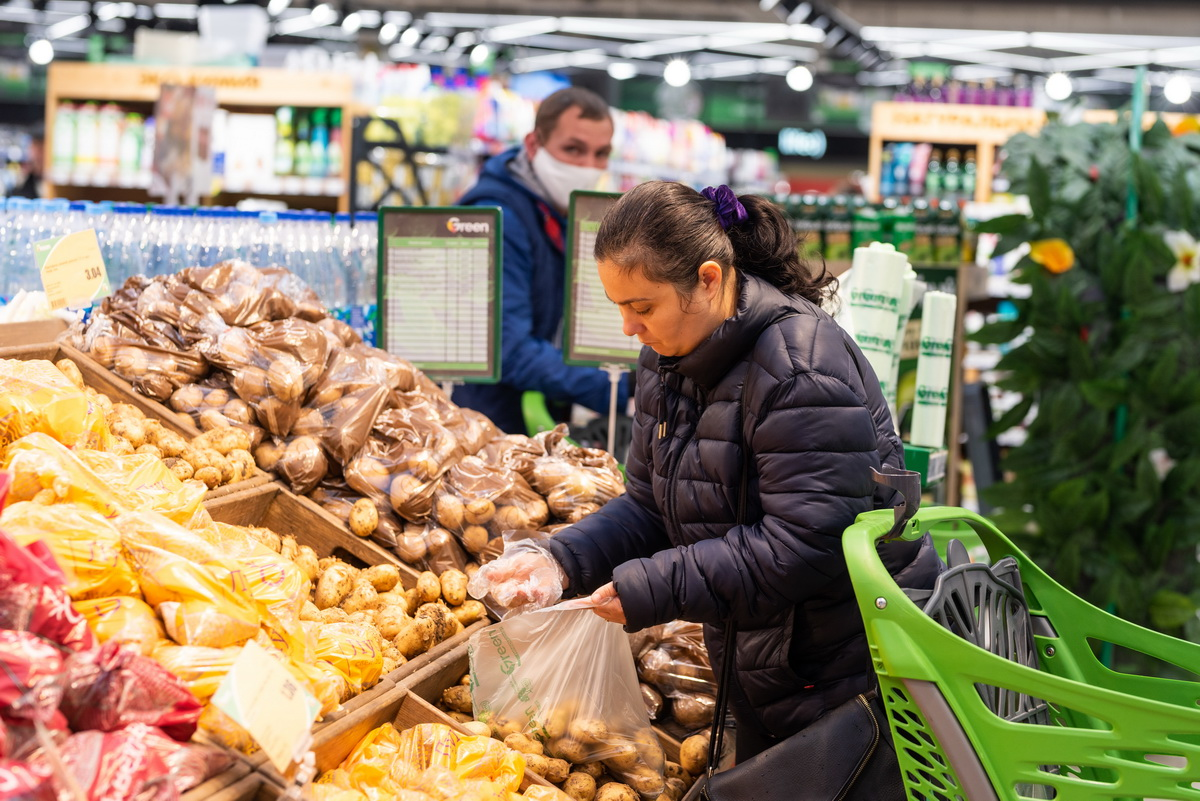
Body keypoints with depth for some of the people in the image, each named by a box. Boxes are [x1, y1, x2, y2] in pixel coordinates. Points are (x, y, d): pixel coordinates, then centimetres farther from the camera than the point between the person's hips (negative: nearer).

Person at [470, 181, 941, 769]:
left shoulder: (801, 367, -25)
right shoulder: (666, 359, 4)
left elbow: (805, 543, -29)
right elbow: (649, 507, 7)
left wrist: (652, 590, -28)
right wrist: (559, 561, -11)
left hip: (847, 671, -8)